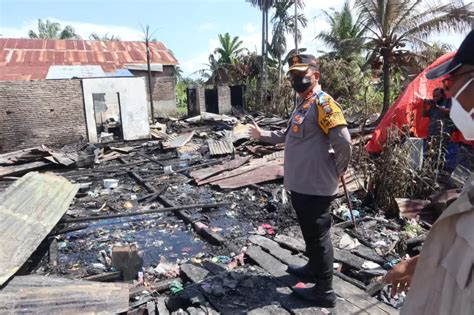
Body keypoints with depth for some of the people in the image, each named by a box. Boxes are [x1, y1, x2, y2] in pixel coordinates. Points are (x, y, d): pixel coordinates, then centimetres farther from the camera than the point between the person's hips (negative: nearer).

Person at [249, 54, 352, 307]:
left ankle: (324, 291, 18)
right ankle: (313, 268, 43)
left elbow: (343, 142, -22)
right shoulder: (302, 103, 15)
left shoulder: (323, 103, -17)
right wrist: (263, 135, 27)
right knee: (309, 232, 23)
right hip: (300, 184, 9)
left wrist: (336, 171, -9)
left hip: (316, 186, -9)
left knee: (318, 235, 3)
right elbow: (290, 135, 27)